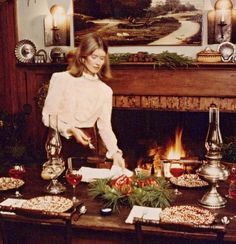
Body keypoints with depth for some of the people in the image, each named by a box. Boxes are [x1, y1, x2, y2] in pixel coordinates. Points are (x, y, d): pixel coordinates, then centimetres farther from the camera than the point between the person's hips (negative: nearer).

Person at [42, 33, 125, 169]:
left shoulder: (105, 91, 6)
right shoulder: (61, 79, -5)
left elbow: (105, 127, 4)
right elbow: (48, 117, -5)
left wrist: (115, 152, -10)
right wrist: (70, 130, -19)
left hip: (85, 147, 3)